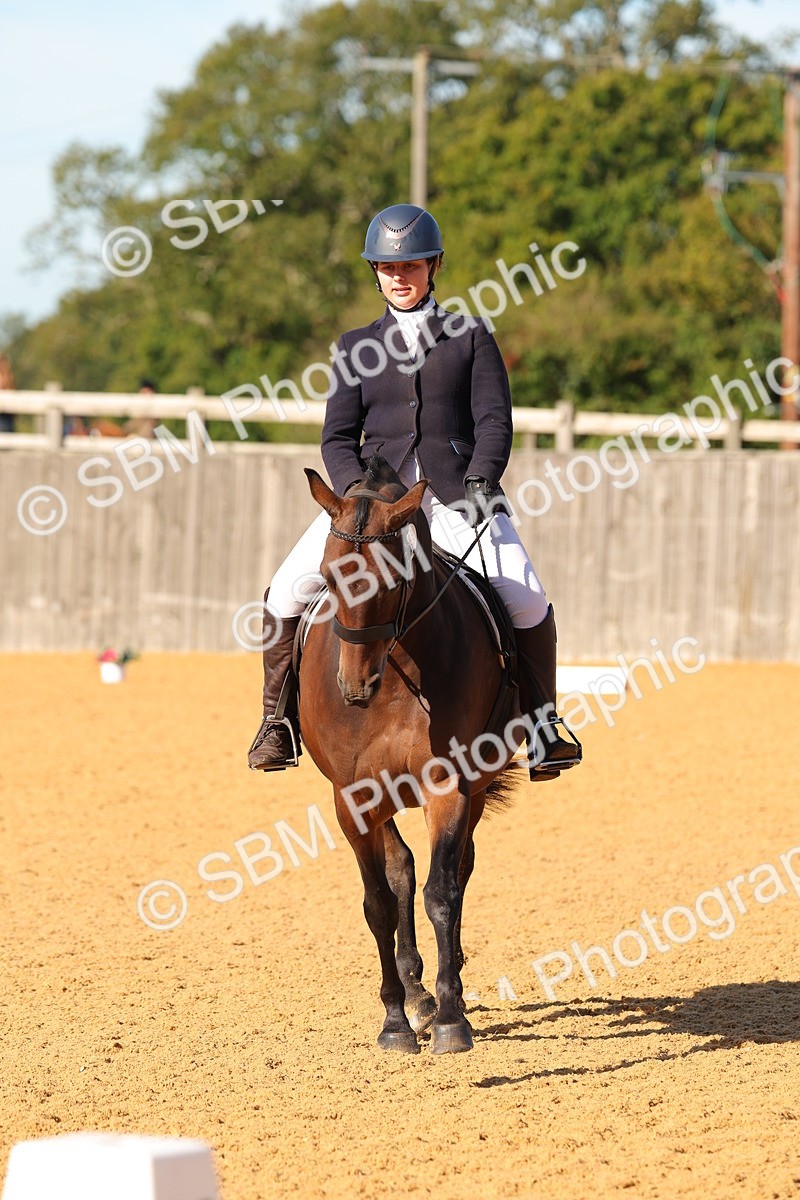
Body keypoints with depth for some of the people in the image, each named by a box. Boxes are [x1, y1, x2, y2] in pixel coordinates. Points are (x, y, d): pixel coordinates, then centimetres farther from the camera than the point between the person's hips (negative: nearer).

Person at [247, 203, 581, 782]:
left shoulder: (471, 337, 12)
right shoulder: (357, 347, 16)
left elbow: (494, 421, 3)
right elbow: (339, 438, 9)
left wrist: (478, 481, -15)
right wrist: (357, 492, -11)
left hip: (456, 492, -2)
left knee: (526, 601, -20)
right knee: (289, 591, -13)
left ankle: (542, 725, -1)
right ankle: (280, 720, 3)